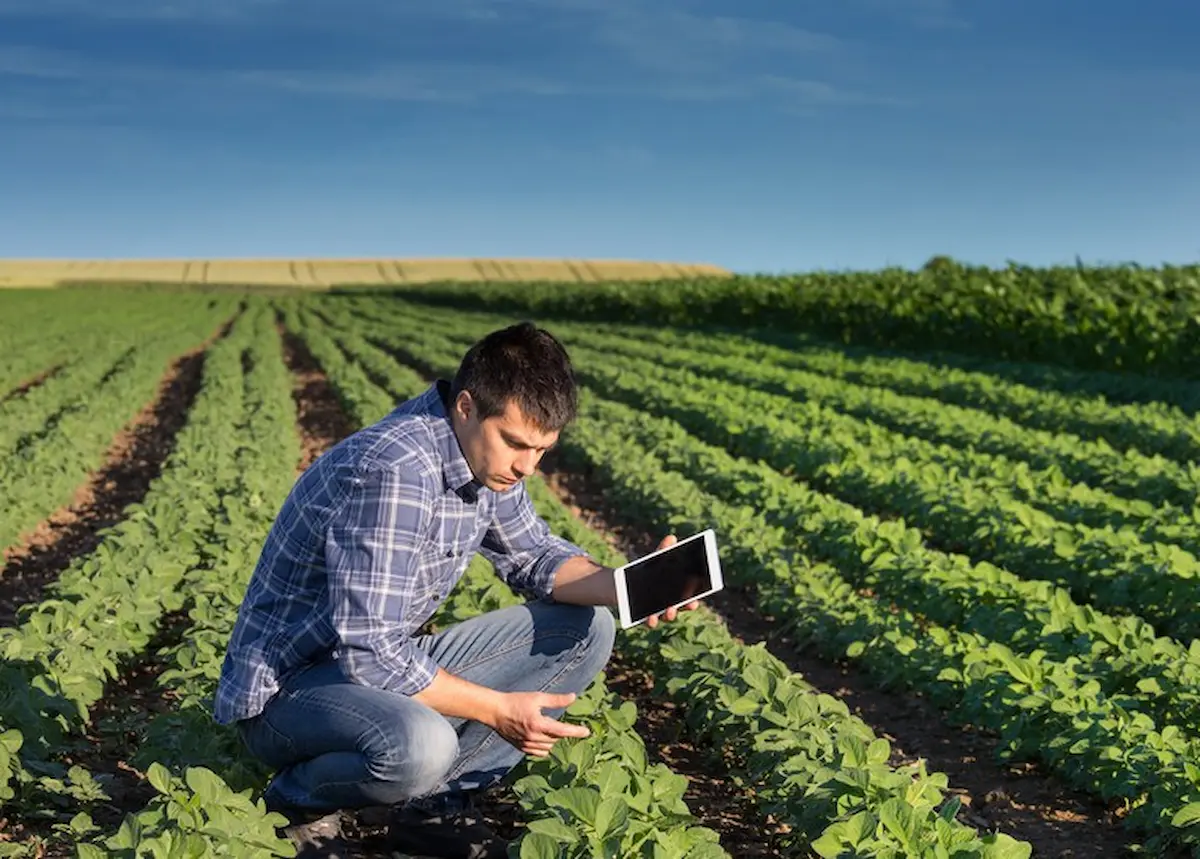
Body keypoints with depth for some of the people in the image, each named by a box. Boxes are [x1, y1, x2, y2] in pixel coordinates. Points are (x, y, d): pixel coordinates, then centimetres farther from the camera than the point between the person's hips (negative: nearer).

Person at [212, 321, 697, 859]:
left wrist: (625, 589, -9)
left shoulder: (485, 452, -3)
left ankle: (434, 803, 2)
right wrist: (498, 709, -23)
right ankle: (296, 802, -5)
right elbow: (371, 654, -30)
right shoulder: (391, 472, -31)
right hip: (286, 687, -9)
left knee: (586, 629, 0)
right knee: (419, 747, -41)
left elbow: (533, 556, 10)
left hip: (390, 663, 9)